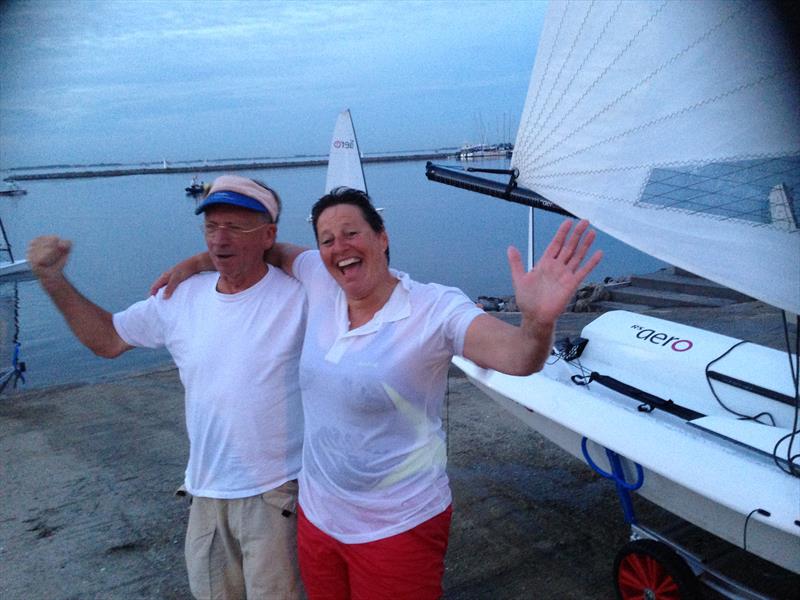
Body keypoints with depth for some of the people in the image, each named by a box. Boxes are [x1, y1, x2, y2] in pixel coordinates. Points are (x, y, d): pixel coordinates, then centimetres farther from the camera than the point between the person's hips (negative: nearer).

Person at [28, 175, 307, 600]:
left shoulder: (298, 297, -17)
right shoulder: (182, 299, 0)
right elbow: (107, 339, 12)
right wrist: (54, 281, 4)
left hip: (277, 492, -5)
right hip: (207, 490, 6)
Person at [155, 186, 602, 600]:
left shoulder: (435, 309, -21)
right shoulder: (320, 283, -4)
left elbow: (518, 357, -36)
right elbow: (272, 250, 15)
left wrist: (539, 323, -56)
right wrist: (197, 262, 13)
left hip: (397, 529, -5)